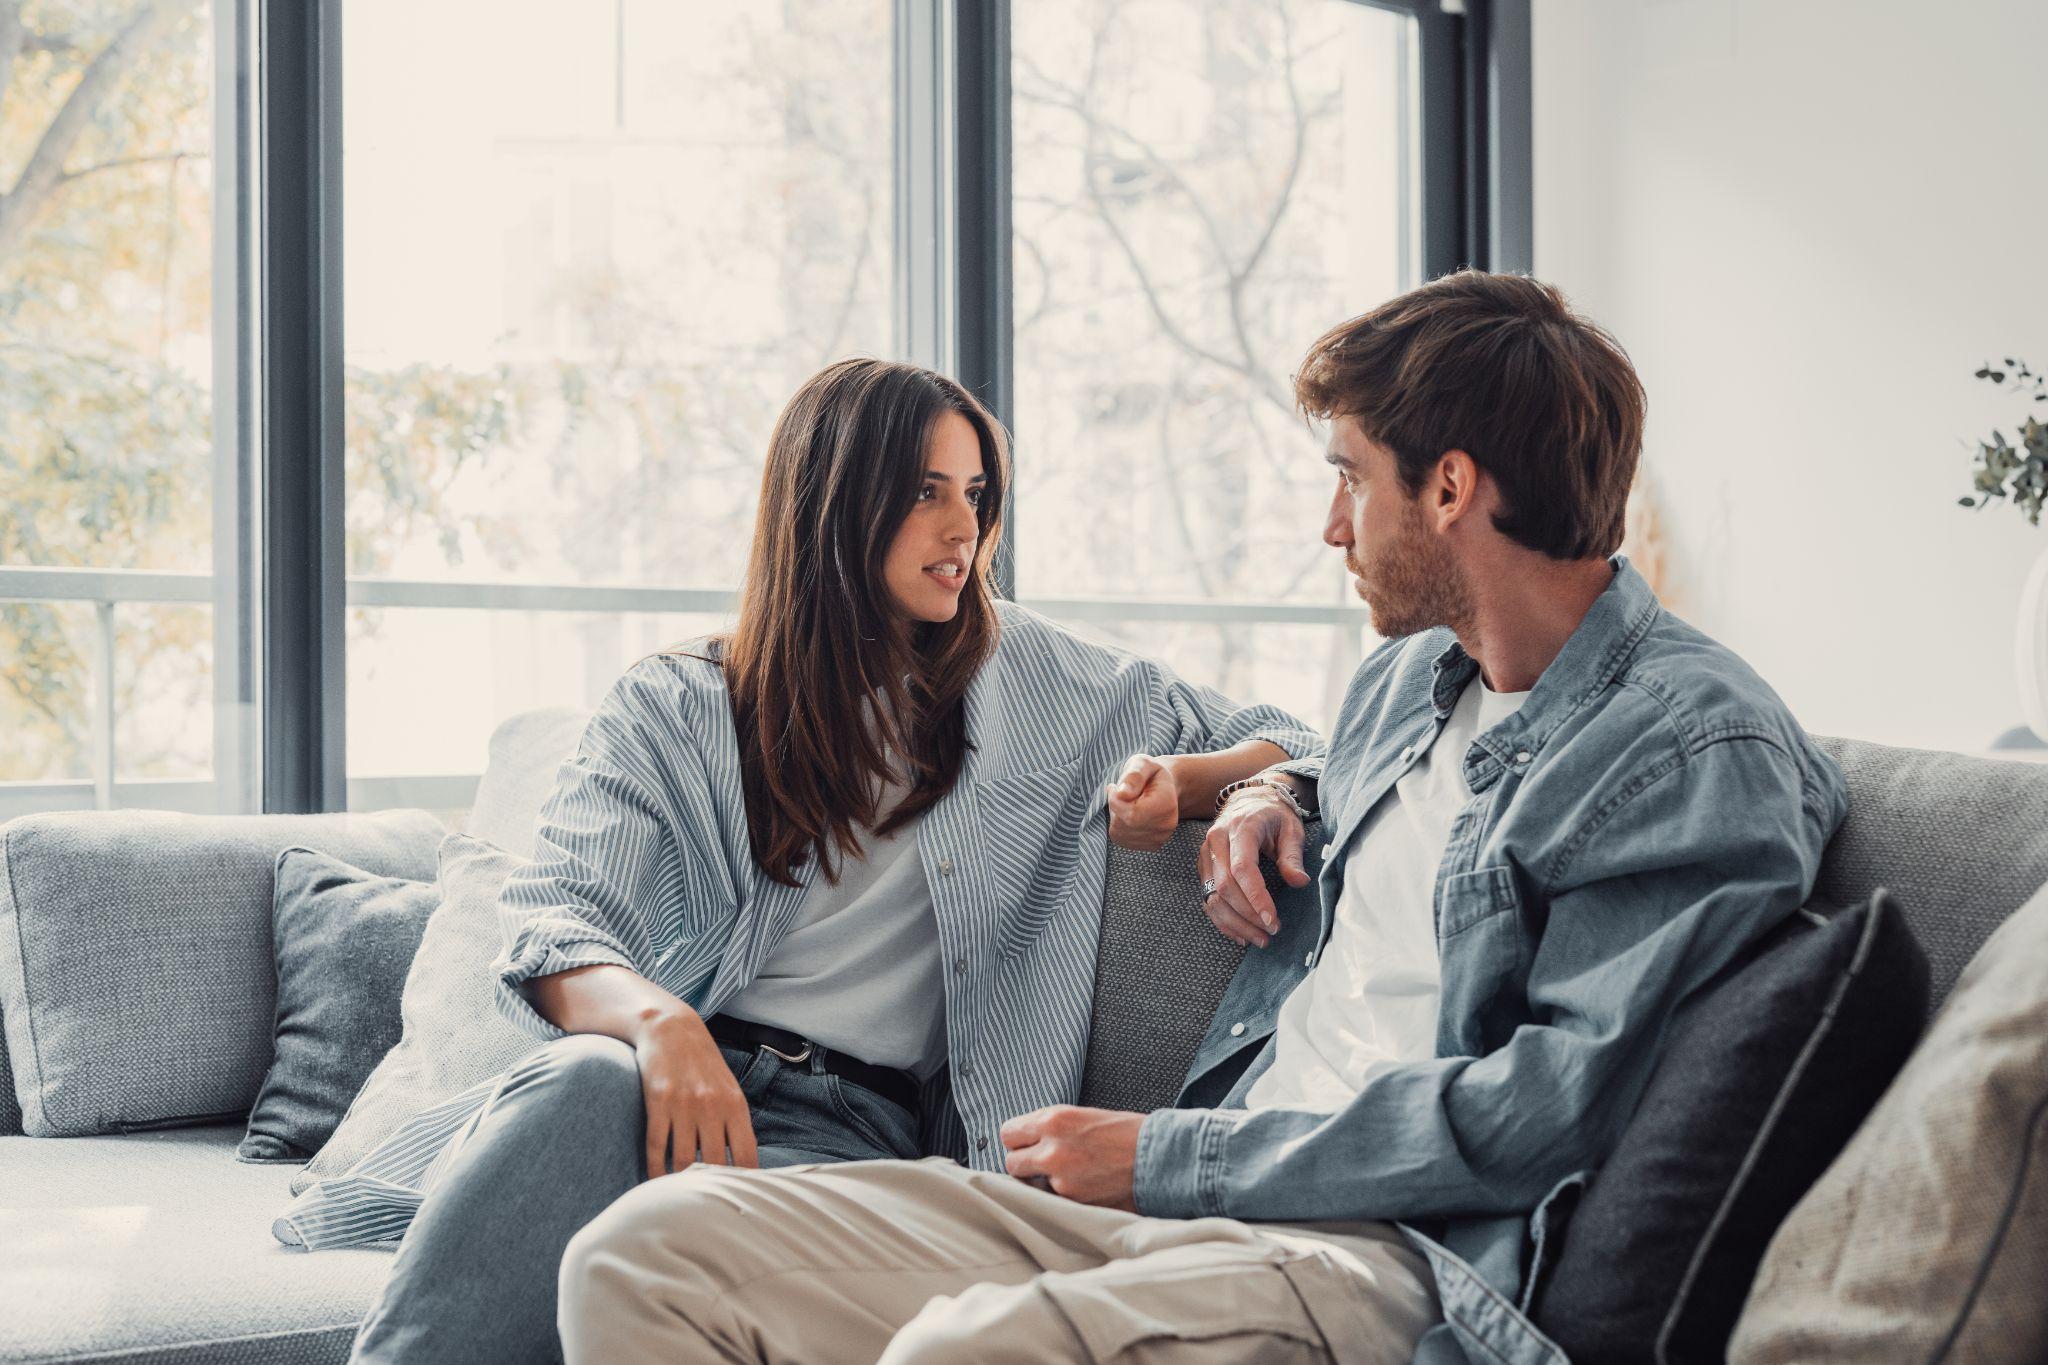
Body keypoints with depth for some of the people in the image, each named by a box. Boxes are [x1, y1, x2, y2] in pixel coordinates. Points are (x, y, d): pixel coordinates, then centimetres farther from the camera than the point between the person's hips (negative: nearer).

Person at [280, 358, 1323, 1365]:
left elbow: (1283, 742, 24)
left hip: (856, 1121, 0)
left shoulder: (1024, 679, 18)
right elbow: (554, 918, -4)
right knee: (581, 1083, -38)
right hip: (684, 1070, 0)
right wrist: (659, 1021, -28)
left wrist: (1181, 783, -1)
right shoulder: (671, 710, 12)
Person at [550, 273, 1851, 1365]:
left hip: (1401, 1259, -8)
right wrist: (1272, 792, 21)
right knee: (643, 1252, -9)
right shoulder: (1407, 677, 21)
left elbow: (1551, 1112, -16)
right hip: (1184, 1209, 8)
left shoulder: (1706, 751, -6)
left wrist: (1170, 1158, -12)